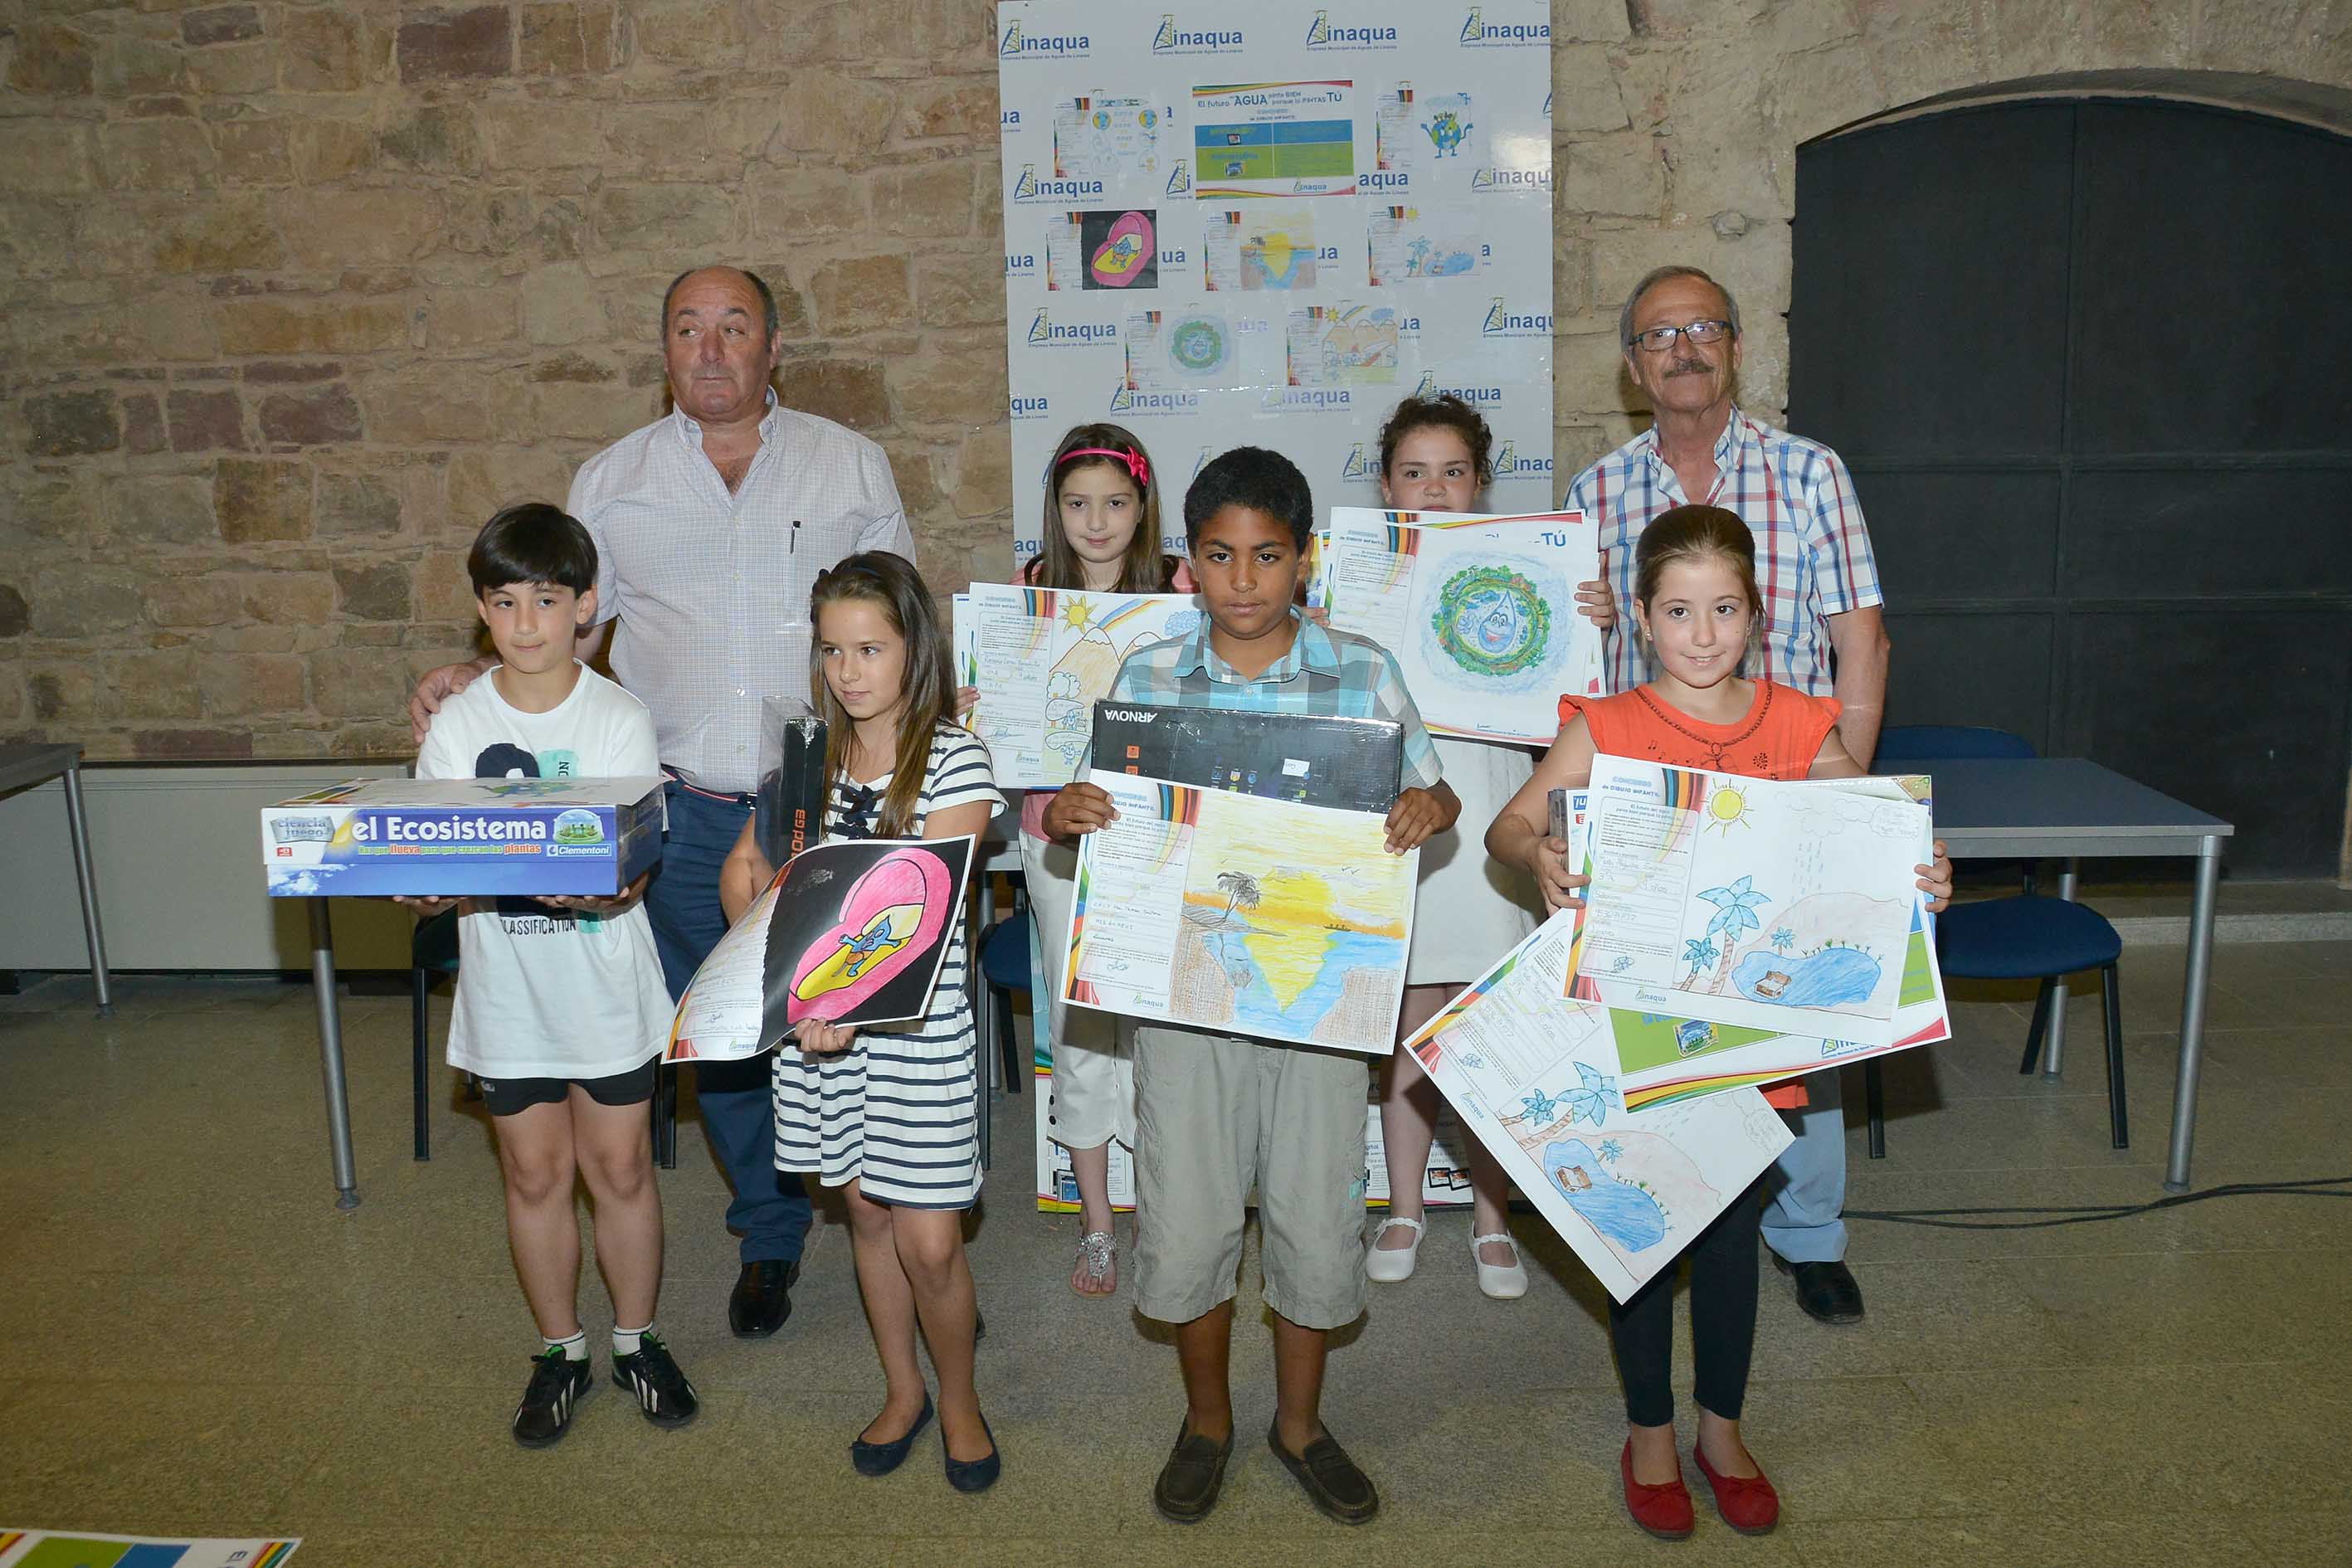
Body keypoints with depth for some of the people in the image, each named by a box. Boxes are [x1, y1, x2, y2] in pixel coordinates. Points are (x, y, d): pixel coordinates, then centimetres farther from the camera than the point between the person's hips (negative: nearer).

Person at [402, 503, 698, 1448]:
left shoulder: (619, 721, -8)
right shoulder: (456, 728, -3)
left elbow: (634, 874, -14)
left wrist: (595, 890, -36)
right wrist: (431, 892, -29)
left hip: (606, 988, -1)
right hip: (506, 990, 2)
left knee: (620, 1168, 9)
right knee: (534, 1174, 12)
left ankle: (637, 1342, 30)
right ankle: (560, 1352, 31)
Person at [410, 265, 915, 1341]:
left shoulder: (850, 463, 6)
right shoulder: (611, 481, 9)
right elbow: (567, 633, 11)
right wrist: (479, 680, -8)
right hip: (687, 816, 2)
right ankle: (770, 1235, 32)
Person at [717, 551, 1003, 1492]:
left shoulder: (955, 758, -9)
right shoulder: (810, 753, 6)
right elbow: (745, 870, 10)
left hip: (918, 1021, -4)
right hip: (818, 1018, 5)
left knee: (929, 1242, -1)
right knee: (865, 1211, 16)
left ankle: (959, 1399, 26)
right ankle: (901, 1392, 36)